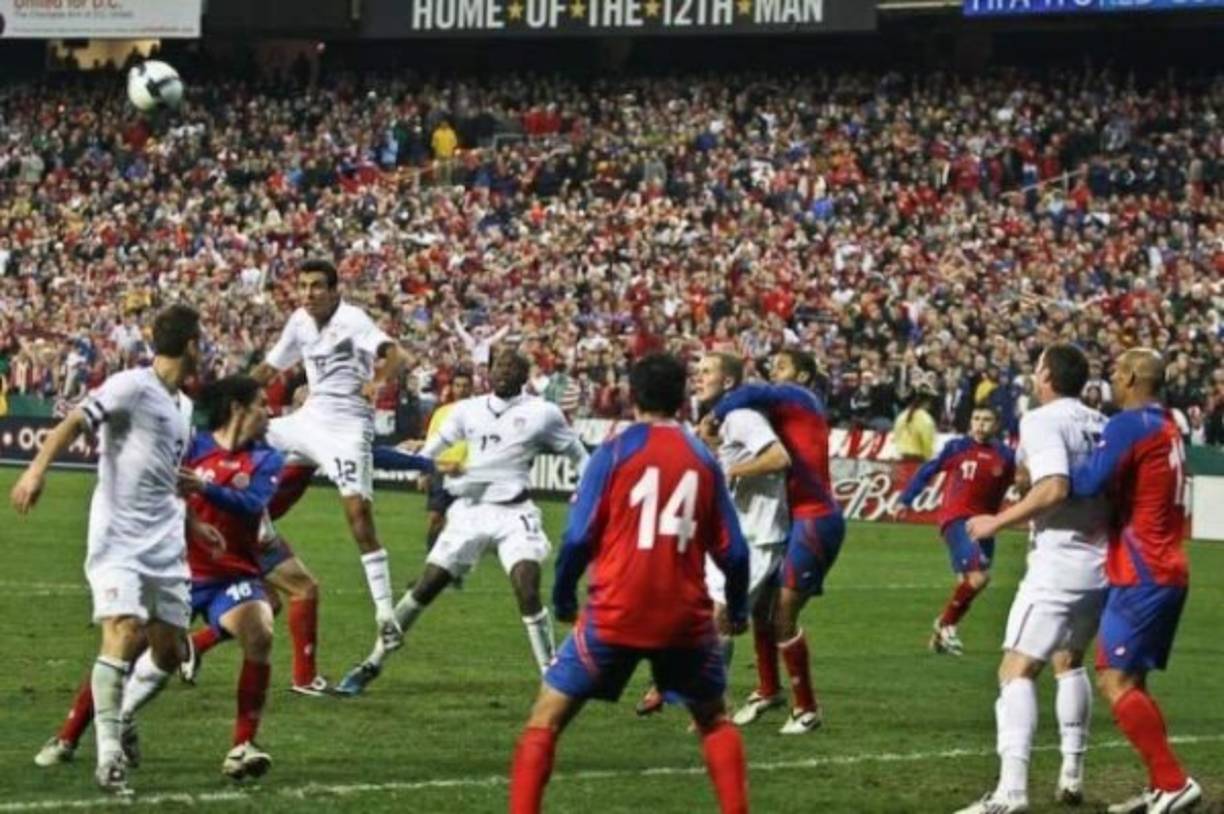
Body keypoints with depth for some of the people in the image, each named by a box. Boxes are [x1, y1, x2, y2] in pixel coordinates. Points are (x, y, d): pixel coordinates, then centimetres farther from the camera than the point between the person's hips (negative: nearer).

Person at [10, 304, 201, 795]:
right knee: (124, 631, -21)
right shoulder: (131, 386, -8)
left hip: (165, 545, 8)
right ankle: (108, 750, -21)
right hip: (117, 537, -8)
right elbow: (75, 423, -20)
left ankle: (120, 717, 28)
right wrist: (38, 469, -33)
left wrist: (194, 523, 33)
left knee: (167, 653, 3)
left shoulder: (183, 406, 18)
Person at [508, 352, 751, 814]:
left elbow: (579, 538, -7)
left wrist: (563, 596, 9)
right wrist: (737, 608, 23)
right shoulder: (703, 460, 5)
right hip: (686, 618, 3)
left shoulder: (615, 453, -3)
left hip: (615, 615, -3)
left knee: (545, 720, 5)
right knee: (714, 721, 24)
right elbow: (732, 549, 6)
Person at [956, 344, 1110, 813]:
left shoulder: (1042, 421, -10)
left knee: (1017, 670, -11)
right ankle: (1071, 776, 31)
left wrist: (998, 522, -13)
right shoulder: (1101, 425, 11)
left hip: (1060, 561, -8)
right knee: (1069, 660, 27)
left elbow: (1054, 489, -22)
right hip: (1103, 561, 8)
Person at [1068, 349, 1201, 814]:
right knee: (1130, 682, 14)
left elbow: (1090, 482, -24)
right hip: (1168, 573, 10)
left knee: (1115, 681, -10)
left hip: (1141, 578, -10)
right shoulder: (1167, 428, 17)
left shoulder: (1130, 425, -14)